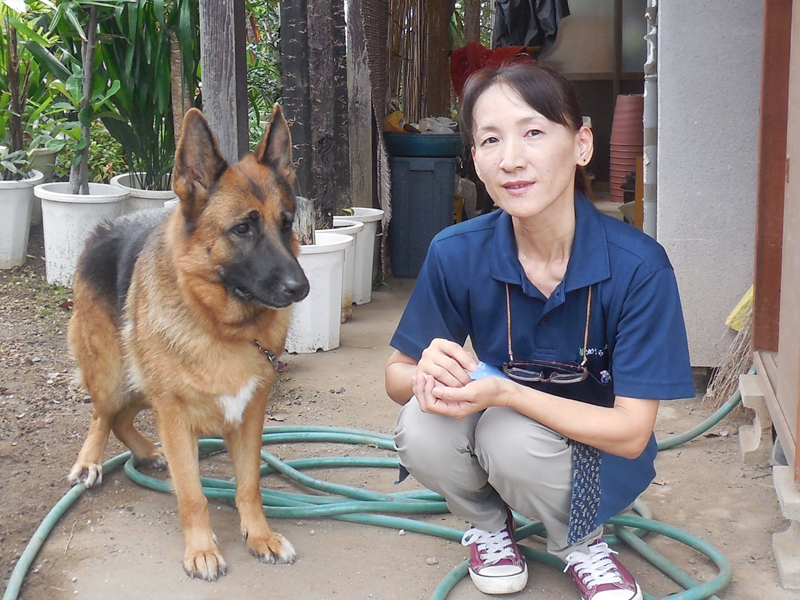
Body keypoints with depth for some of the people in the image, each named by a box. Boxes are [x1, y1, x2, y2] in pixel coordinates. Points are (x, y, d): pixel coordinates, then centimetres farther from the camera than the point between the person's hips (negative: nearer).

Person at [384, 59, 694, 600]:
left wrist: (505, 393, -37)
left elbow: (631, 432, -23)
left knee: (510, 437, -34)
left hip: (599, 456, -2)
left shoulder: (637, 265, -24)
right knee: (421, 430, -29)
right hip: (501, 425, 3)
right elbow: (397, 373, -5)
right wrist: (427, 374, -31)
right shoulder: (457, 253, -17)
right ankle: (487, 524, 5)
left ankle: (579, 541, 1)